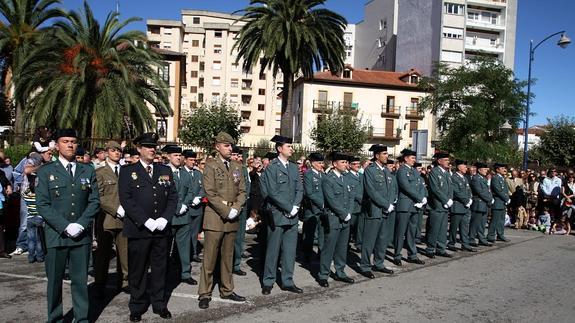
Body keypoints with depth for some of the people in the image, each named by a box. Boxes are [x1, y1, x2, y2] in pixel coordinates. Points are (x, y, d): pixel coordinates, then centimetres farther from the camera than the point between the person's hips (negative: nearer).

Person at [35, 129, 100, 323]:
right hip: (56, 235, -1)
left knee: (80, 280, 6)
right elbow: (42, 204, -4)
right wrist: (65, 226, -13)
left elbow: (94, 202, 5)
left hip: (82, 235, 1)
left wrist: (80, 224, -9)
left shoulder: (88, 172, 10)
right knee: (54, 280, 8)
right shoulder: (46, 172, 4)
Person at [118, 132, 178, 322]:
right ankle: (137, 307, 20)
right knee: (137, 270, 6)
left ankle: (160, 304, 24)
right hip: (138, 229, -3)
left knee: (160, 269, 11)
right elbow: (126, 199, -9)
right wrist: (146, 221, -15)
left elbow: (173, 197, 8)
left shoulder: (165, 171, 12)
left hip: (162, 229, 3)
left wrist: (165, 218, -7)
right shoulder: (127, 171, 1)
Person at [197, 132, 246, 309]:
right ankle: (205, 294, 8)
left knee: (228, 257, 13)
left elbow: (242, 191, 11)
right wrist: (227, 212, -14)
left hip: (232, 218, 5)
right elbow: (210, 193, -12)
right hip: (215, 217, -5)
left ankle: (227, 290, 23)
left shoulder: (237, 167, 12)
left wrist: (236, 209, -6)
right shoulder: (211, 166, -5)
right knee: (210, 257, -1)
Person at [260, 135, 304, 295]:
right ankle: (268, 282, 16)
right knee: (273, 250, 3)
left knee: (290, 250, 9)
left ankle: (287, 282, 20)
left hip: (292, 216, 6)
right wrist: (289, 208, -12)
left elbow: (299, 189, 10)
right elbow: (273, 193, -13)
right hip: (277, 215, -6)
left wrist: (295, 206, -6)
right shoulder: (271, 168, -7)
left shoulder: (294, 167, 13)